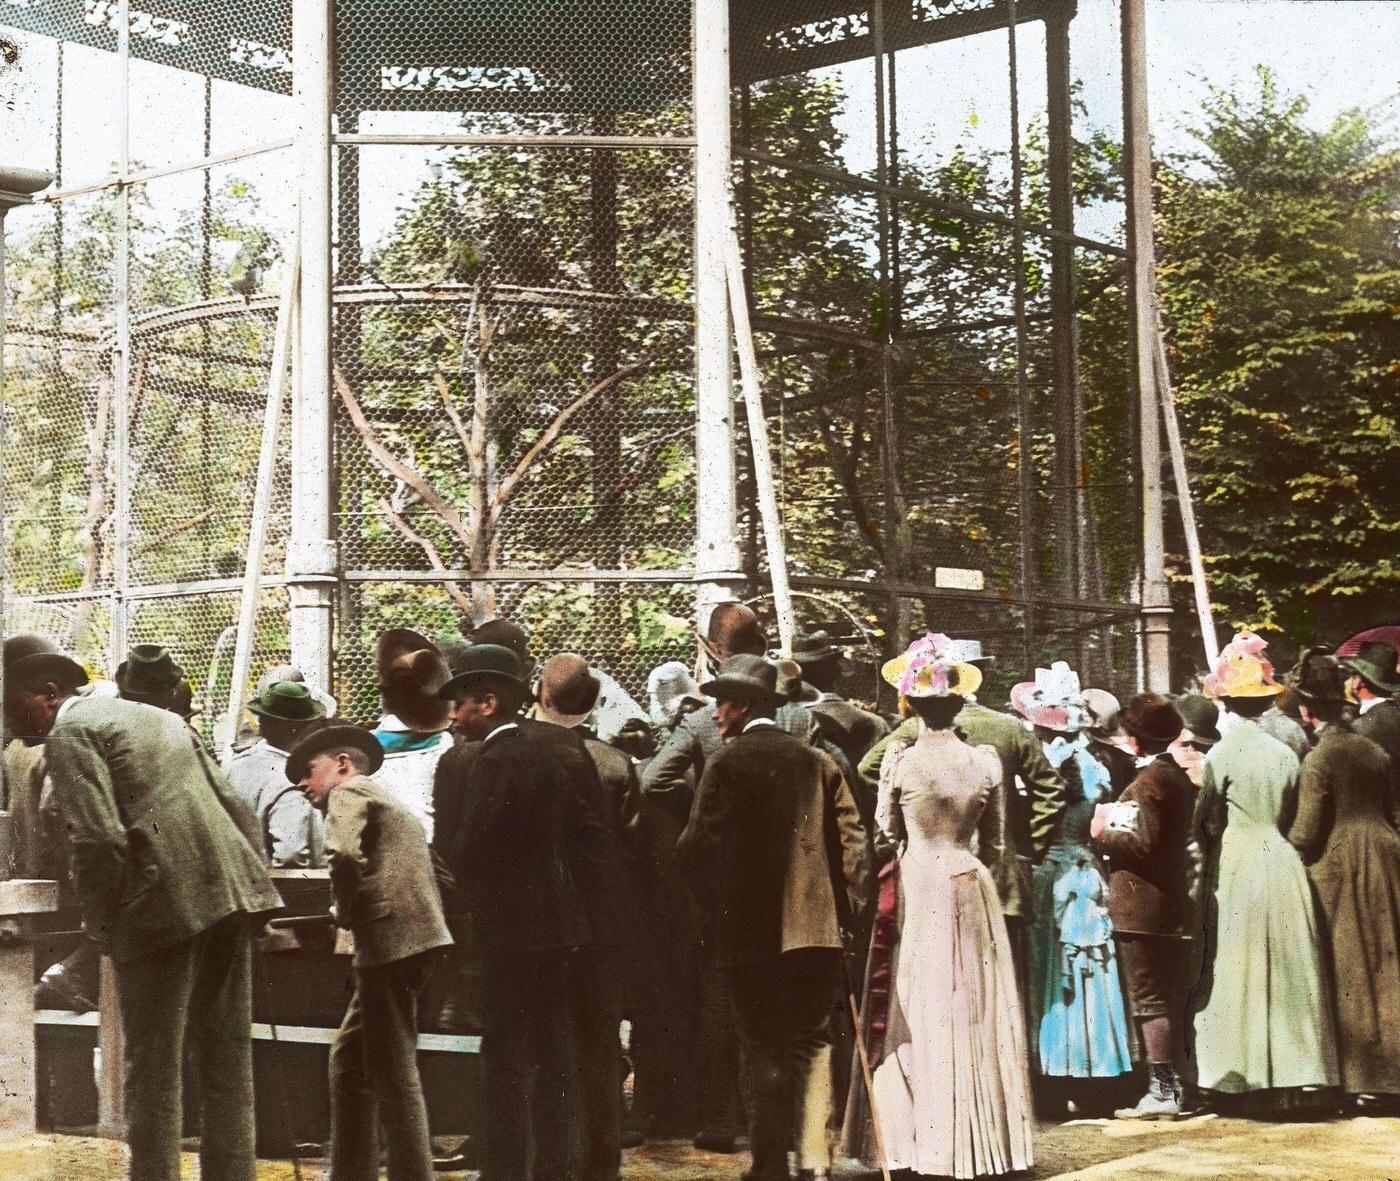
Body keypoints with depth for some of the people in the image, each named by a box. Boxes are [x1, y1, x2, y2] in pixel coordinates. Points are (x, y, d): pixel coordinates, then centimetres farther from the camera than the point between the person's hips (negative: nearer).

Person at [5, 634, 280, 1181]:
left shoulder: (69, 733, -2)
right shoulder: (161, 719, 23)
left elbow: (99, 839, -15)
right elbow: (237, 808, 18)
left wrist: (100, 925, -4)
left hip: (163, 909, -8)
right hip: (229, 893, 8)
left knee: (153, 1068, 1)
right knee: (226, 1060, 13)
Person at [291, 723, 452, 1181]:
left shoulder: (349, 792, -1)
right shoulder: (390, 805, 27)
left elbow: (344, 856, -21)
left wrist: (347, 914, -5)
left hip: (389, 939, -10)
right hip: (408, 941, 10)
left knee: (394, 1072, -8)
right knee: (350, 1061, 16)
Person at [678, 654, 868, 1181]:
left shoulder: (726, 762, -6)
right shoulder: (816, 761, 7)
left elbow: (697, 847, -9)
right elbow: (851, 840, 3)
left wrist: (714, 902, 7)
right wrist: (844, 904, 9)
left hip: (748, 928, -3)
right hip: (815, 924, 3)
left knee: (764, 1049, 5)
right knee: (812, 1043, 10)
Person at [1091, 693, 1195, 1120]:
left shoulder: (1149, 779, -15)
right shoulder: (1177, 776, 15)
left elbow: (1145, 844, -20)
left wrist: (1105, 833, -6)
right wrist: (1113, 829, 16)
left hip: (1142, 905, -10)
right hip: (1172, 904, 10)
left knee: (1150, 1002, -6)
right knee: (1167, 999, 14)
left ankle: (1162, 1091, -5)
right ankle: (1173, 1086, 19)